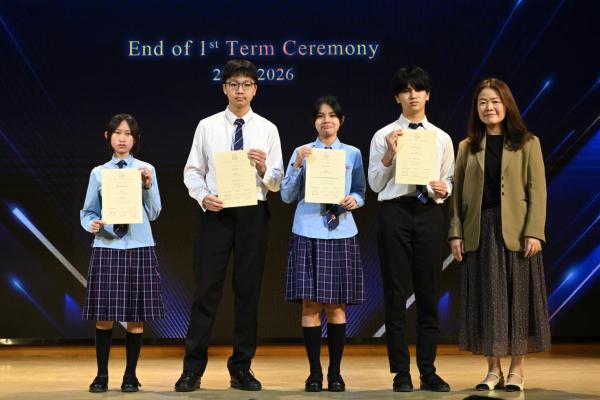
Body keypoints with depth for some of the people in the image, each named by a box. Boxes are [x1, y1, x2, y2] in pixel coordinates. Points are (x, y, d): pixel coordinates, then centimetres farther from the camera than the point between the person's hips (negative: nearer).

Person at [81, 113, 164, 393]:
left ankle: (131, 375, 12)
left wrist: (148, 185, -11)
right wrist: (92, 224, -12)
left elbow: (153, 213, 2)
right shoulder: (99, 173, 6)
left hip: (139, 247, 0)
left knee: (136, 315, 1)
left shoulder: (146, 170, 5)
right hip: (106, 246, 0)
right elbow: (87, 212, 9)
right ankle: (102, 374, 10)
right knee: (103, 315, 0)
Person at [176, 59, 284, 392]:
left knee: (248, 292, 6)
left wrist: (263, 168, -16)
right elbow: (192, 171, 5)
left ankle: (241, 368, 16)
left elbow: (276, 182, 4)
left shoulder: (267, 129, 5)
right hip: (215, 213, -1)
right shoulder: (207, 126, 5)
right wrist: (203, 197, -12)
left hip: (253, 214, 1)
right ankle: (193, 368, 5)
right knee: (206, 290, -2)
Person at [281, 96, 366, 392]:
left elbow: (361, 192, 10)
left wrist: (354, 200, -12)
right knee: (311, 305, -2)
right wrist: (297, 165, -10)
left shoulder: (353, 154, 8)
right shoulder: (301, 152, 5)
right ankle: (314, 372, 6)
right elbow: (287, 196, 2)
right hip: (308, 233, -1)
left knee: (336, 305, 4)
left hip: (341, 233, 1)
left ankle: (335, 372, 11)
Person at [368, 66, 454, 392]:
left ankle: (428, 371, 14)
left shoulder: (441, 138, 11)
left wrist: (442, 190, -8)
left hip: (429, 213, 2)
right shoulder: (384, 136, 3)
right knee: (396, 292, 1)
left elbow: (448, 182, 14)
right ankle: (401, 372, 9)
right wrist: (389, 154, -13)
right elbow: (375, 184, 1)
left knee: (428, 293, 6)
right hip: (395, 211, -2)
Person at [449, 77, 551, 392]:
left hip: (515, 232, -2)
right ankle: (493, 369, 14)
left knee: (517, 298, 1)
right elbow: (458, 194, 8)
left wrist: (534, 232, -12)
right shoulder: (467, 147, 11)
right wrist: (455, 233, -2)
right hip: (479, 232, 2)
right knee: (485, 300, 4)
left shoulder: (527, 144, 4)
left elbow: (537, 191, -3)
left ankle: (516, 370, 11)